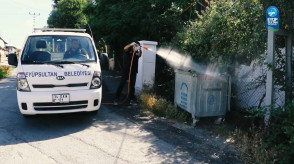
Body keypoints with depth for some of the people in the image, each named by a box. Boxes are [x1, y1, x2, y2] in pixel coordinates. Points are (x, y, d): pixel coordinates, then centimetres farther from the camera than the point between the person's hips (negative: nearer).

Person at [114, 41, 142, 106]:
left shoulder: (137, 53, 5)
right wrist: (131, 44, -36)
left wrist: (139, 49, -39)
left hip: (133, 72, 3)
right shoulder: (129, 51, 2)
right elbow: (125, 48, -20)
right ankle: (116, 99, -2)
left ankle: (132, 100, 13)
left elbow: (139, 55, -18)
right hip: (126, 71, -3)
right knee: (121, 85, -5)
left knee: (132, 86, 7)